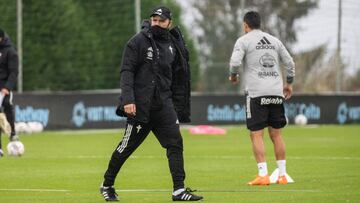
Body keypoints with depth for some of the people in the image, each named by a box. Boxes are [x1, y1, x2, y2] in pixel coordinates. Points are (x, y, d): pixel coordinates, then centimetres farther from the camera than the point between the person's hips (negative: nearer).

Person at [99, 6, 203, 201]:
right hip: (140, 105, -5)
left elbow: (178, 80, 17)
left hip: (164, 103, 5)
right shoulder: (138, 42, -5)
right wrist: (127, 100, -22)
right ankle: (107, 185, 20)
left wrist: (180, 109, 14)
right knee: (127, 146, 3)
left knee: (175, 143, -8)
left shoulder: (173, 45, 12)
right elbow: (126, 72, -11)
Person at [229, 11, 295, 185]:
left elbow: (235, 62, -12)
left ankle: (263, 175, -11)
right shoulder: (274, 40, 16)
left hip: (256, 93, -5)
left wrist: (233, 76, 8)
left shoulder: (244, 40, 1)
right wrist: (289, 83, 30)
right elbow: (290, 63, 16)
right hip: (276, 93, 5)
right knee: (276, 134, 10)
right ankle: (282, 175, 9)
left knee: (256, 135, -3)